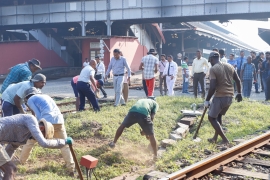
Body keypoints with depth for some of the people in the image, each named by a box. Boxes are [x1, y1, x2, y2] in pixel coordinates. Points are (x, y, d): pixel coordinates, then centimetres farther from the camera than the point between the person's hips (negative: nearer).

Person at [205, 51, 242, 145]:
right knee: (219, 116, 24)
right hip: (230, 96, 7)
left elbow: (212, 87, -19)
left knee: (212, 117, 7)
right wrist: (239, 93, 24)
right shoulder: (230, 66, 9)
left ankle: (225, 140, 1)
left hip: (220, 97, -7)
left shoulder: (213, 69, -11)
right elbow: (238, 81, 12)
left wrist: (207, 100, -10)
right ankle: (215, 138, 28)